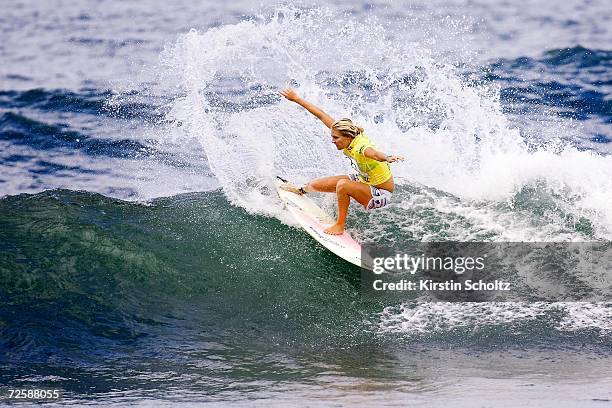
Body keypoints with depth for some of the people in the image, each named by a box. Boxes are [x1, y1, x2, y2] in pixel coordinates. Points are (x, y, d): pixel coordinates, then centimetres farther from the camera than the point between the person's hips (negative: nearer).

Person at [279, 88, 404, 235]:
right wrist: (296, 99, 0)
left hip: (381, 194, -9)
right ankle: (302, 190, 53)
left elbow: (374, 153, -60)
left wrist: (387, 158, -83)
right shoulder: (346, 133, -15)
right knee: (317, 185, 16)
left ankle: (340, 226, -15)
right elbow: (322, 115, -6)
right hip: (364, 180, 9)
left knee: (342, 185, -35)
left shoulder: (360, 148, -37)